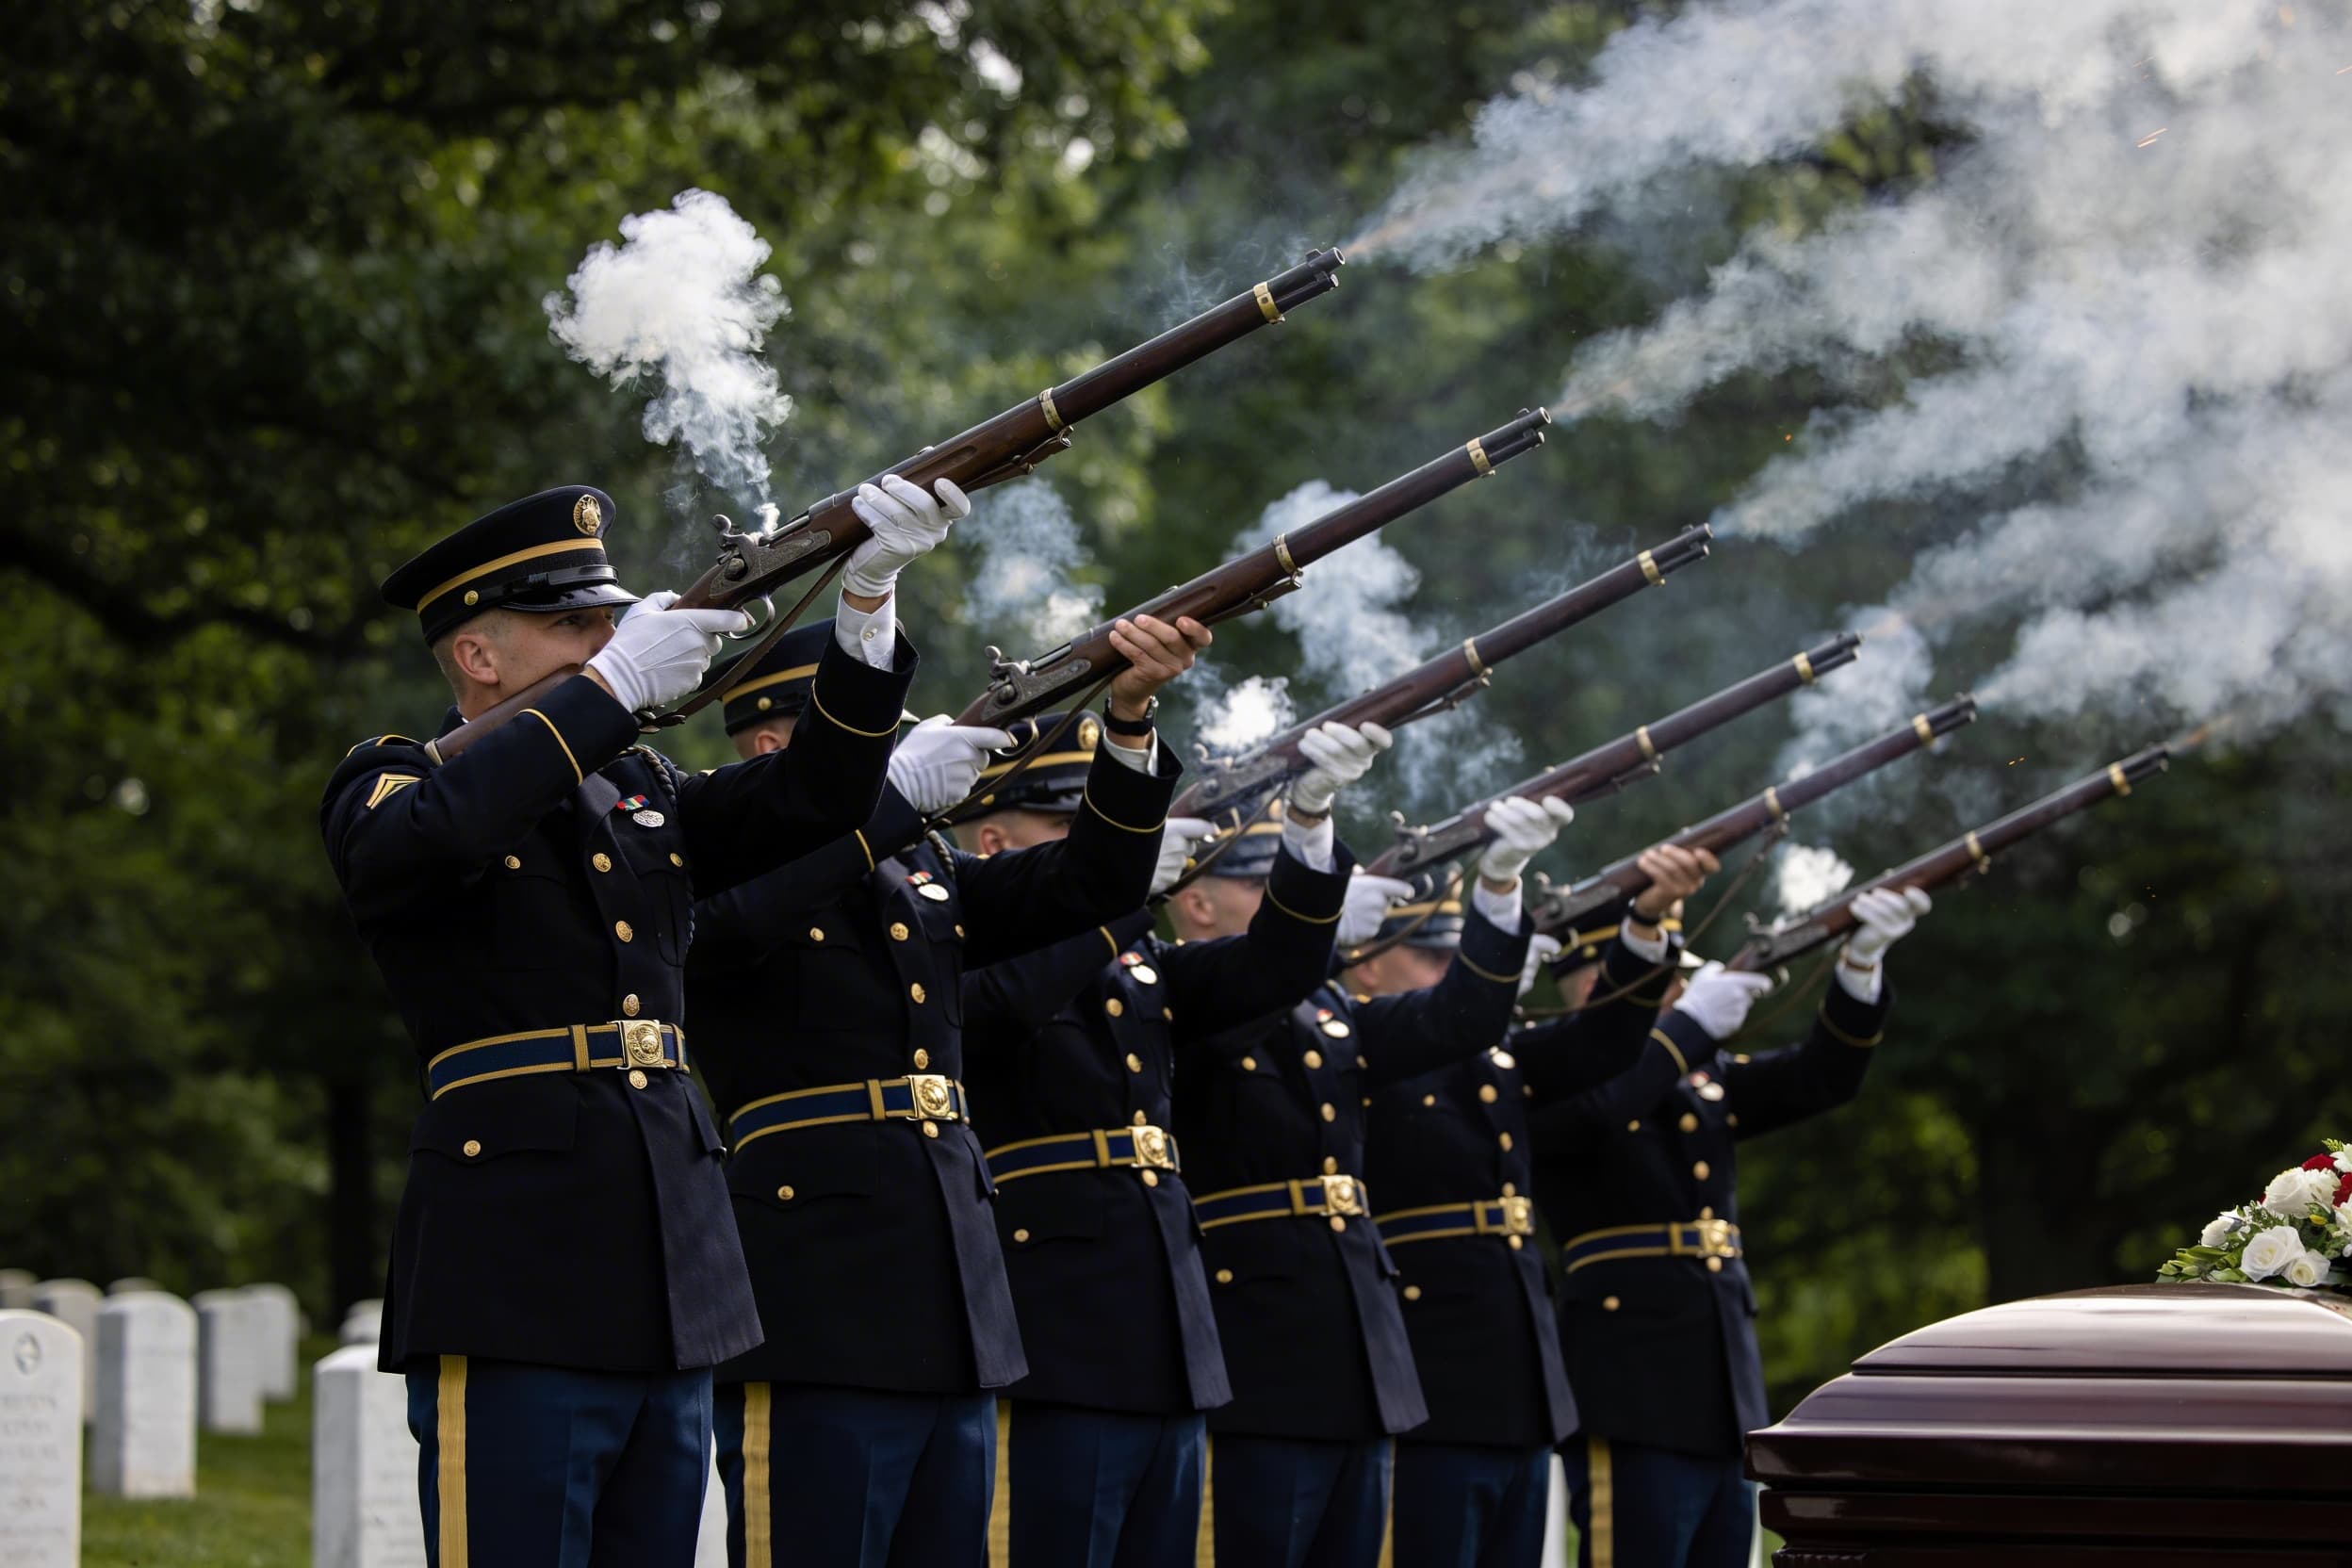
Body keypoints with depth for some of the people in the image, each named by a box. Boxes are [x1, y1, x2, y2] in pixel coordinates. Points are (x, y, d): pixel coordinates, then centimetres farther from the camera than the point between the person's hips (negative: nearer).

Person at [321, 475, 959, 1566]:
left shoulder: (643, 791, 21)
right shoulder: (392, 784, 1)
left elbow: (818, 796, 11)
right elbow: (414, 840, -23)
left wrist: (868, 599, -3)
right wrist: (606, 691, -20)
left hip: (672, 1294, 7)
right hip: (517, 1288, -7)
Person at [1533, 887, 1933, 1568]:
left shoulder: (1701, 1073, 17)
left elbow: (1820, 1077, 8)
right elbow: (1594, 1109, -26)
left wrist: (1862, 963, -7)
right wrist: (1689, 1022, -19)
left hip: (1722, 1400, 8)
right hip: (1632, 1394, -7)